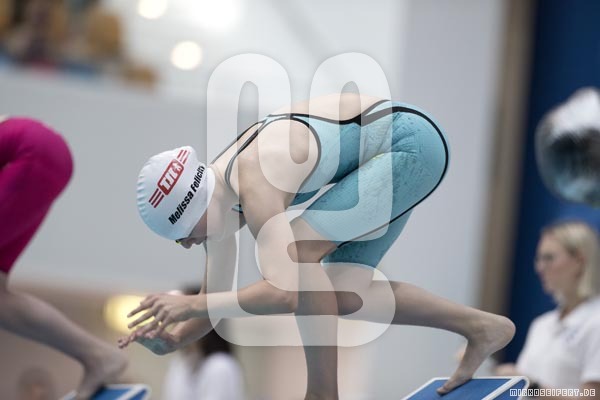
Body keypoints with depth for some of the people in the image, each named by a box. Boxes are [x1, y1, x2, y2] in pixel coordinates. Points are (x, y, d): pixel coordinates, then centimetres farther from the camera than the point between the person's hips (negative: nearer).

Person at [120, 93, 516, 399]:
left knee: (298, 252, -20)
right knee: (343, 296, 6)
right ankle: (482, 327, 18)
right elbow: (218, 299, 8)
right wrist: (174, 339, -9)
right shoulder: (216, 193, -1)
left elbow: (284, 293, -38)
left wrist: (190, 304, -31)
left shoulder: (255, 190, -29)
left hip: (413, 140, -10)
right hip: (390, 151, 10)